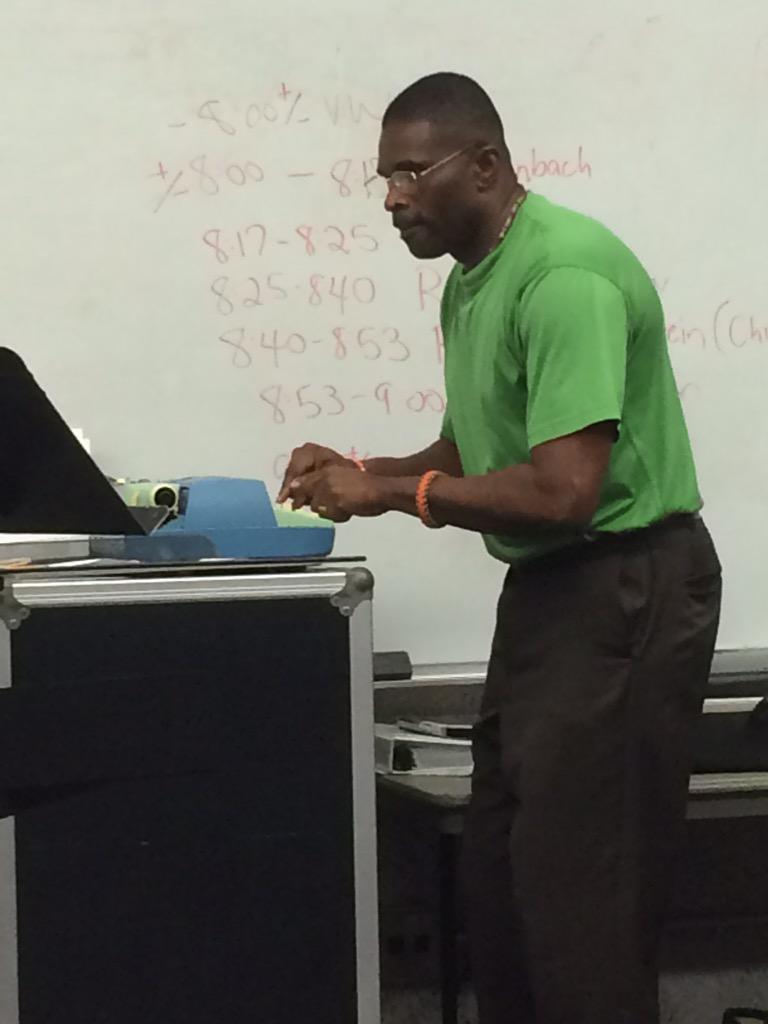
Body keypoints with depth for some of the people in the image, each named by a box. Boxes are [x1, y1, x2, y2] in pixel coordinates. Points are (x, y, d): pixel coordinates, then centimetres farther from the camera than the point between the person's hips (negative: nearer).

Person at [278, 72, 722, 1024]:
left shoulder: (565, 276, -22)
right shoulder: (470, 280, 10)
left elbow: (561, 490, -27)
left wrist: (393, 492, -18)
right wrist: (361, 473, 1)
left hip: (626, 589, -10)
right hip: (549, 586, 10)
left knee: (577, 875, -6)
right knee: (501, 862, 14)